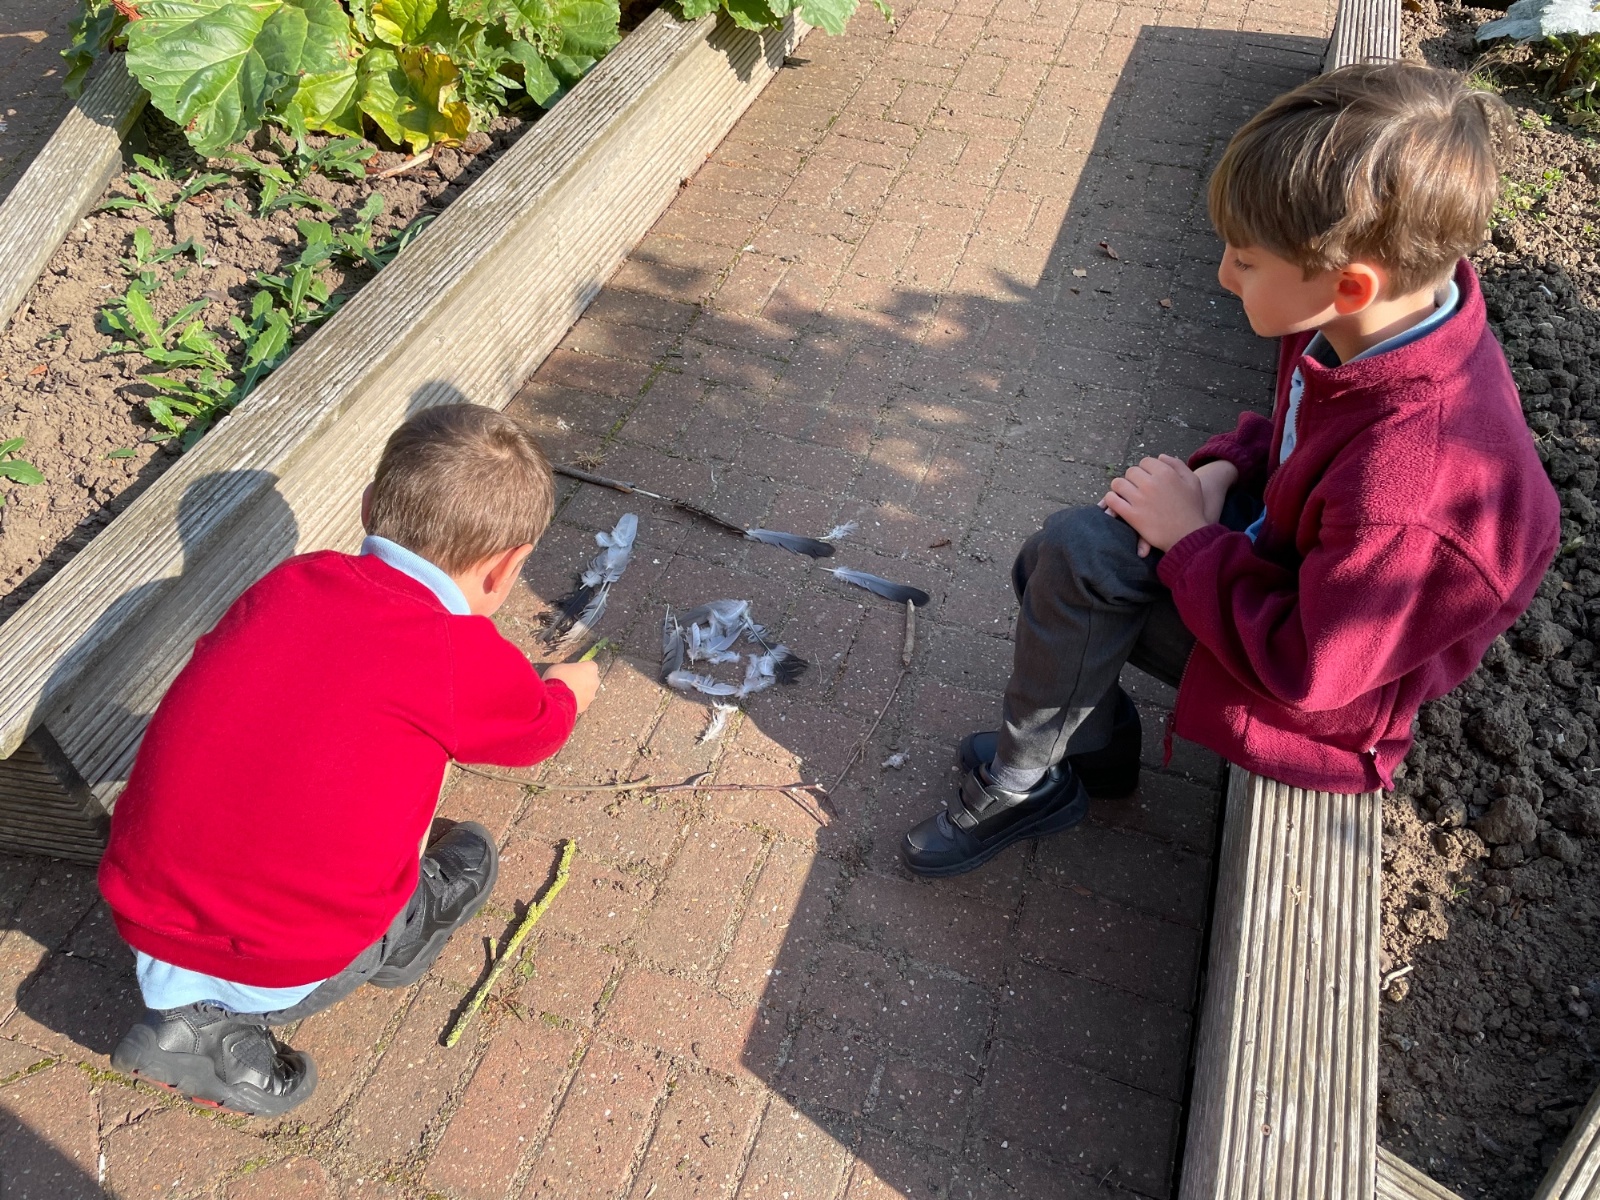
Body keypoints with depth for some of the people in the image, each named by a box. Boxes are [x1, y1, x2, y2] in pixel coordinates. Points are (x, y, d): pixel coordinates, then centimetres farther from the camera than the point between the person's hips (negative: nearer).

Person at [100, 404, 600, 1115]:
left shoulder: (290, 583, -2)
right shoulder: (470, 663, -16)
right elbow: (537, 729, 8)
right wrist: (570, 687, 32)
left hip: (143, 927, 4)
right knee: (469, 855, 20)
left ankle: (196, 1012, 14)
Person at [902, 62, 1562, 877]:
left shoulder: (1406, 485, -39)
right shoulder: (1390, 324, -13)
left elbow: (1302, 668, -27)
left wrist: (1192, 536, -21)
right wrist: (1223, 470, -10)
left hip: (1315, 683, -8)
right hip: (1283, 557, 8)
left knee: (1079, 559, -23)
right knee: (1058, 556, 1)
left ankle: (1023, 785, 0)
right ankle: (1095, 745, 20)